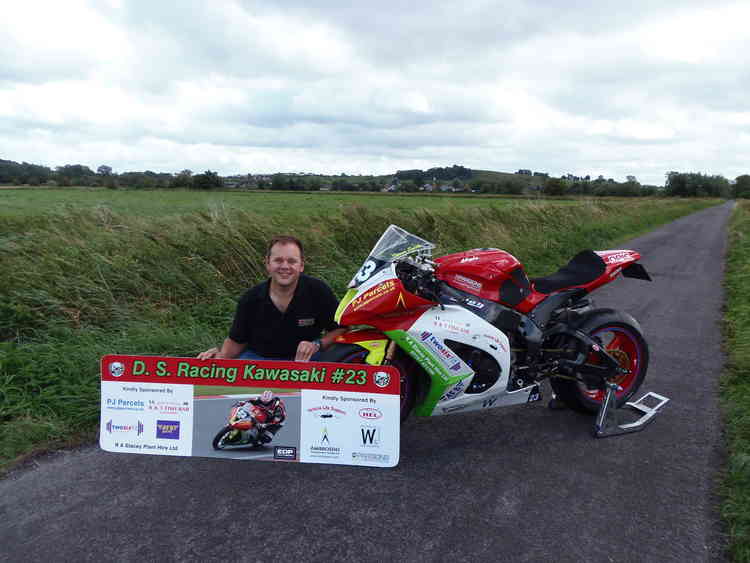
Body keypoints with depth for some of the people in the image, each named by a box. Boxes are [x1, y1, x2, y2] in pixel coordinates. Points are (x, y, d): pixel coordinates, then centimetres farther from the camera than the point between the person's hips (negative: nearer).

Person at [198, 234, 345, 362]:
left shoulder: (318, 291, -14)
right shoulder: (250, 299, -9)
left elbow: (340, 329, -4)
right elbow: (236, 340, 4)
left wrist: (317, 344, -20)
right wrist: (221, 355, -16)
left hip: (304, 356, 0)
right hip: (258, 357, 1)